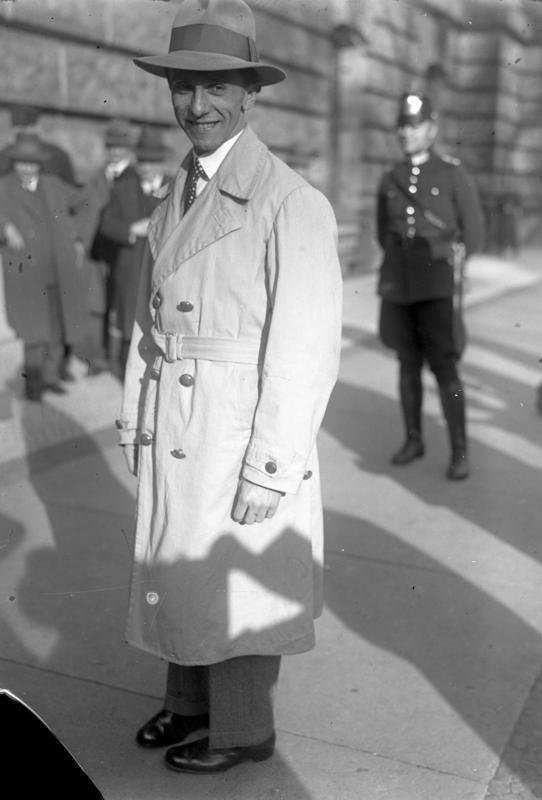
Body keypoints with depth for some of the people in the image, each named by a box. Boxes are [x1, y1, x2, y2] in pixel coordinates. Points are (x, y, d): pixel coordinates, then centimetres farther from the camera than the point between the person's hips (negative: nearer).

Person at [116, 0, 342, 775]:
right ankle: (188, 700, 42)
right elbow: (149, 323, 12)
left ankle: (243, 729, 32)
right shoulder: (171, 205, 9)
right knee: (173, 572, 19)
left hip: (243, 439, -7)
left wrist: (270, 472, -17)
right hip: (170, 438, 7)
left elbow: (306, 348, -18)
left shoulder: (292, 203, -15)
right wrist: (135, 421, 11)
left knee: (236, 586, 9)